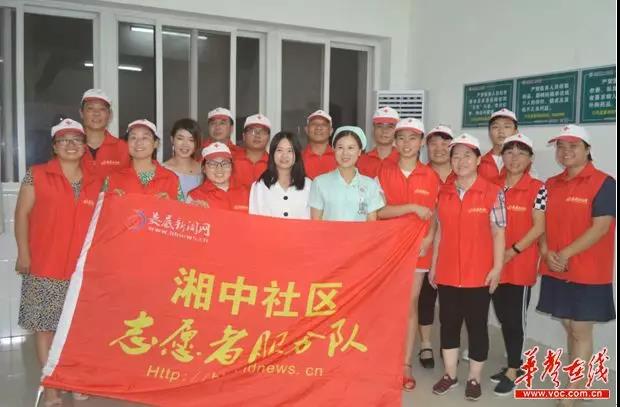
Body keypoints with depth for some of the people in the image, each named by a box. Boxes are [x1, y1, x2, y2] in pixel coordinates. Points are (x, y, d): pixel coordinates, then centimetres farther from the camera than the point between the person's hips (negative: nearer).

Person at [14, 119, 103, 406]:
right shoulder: (37, 175, 0)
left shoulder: (95, 181, 8)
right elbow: (22, 213, 0)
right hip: (44, 264, -2)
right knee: (45, 324, 3)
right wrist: (23, 253, -5)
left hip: (83, 266, 3)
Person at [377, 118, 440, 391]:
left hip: (416, 248, 1)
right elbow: (379, 211, -10)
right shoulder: (384, 172, 0)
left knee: (410, 305, 7)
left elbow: (434, 215, 7)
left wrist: (429, 238, -10)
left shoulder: (431, 177, 2)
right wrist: (412, 207, -18)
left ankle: (406, 365, 16)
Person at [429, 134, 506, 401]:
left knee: (477, 324, 8)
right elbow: (440, 232, 9)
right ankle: (450, 374, 26)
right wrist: (433, 265, 9)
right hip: (447, 272, 4)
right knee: (448, 322, 12)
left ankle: (474, 378, 21)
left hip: (478, 273, -3)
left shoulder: (493, 192, -6)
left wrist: (497, 268, -10)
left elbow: (498, 233, -5)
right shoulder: (443, 192, 5)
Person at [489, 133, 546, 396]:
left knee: (515, 318, 3)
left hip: (520, 264, -4)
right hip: (494, 263, 5)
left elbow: (539, 227, -10)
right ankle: (514, 363, 29)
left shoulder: (537, 189, -5)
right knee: (503, 317, 13)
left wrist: (512, 251, -15)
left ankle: (512, 372, 15)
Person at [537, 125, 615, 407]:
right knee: (569, 328, 14)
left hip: (588, 273, -5)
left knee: (581, 331, 2)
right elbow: (543, 223, 10)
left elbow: (601, 227, -16)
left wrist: (566, 254, -18)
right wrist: (546, 252, -7)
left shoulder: (604, 183, -9)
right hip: (556, 271, 6)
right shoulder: (551, 185, 10)